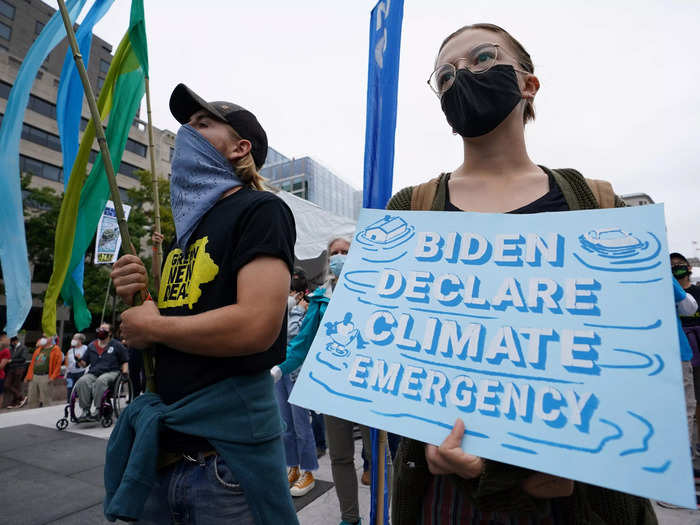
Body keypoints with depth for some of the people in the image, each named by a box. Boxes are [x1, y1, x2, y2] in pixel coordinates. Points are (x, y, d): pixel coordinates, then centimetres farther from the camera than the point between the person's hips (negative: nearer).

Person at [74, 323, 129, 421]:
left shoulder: (117, 345, 13)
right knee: (82, 382, -29)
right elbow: (84, 363, 22)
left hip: (111, 372, -3)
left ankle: (98, 410, -35)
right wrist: (80, 361, -1)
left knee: (100, 381, -37)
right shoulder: (91, 345, 23)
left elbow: (125, 361, 13)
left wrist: (125, 371, -5)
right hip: (92, 373, 4)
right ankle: (85, 411, -28)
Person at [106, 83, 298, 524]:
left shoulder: (261, 210, -11)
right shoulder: (191, 225, 14)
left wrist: (153, 326, -11)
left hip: (227, 444, -7)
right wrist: (137, 298, -1)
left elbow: (257, 326, -25)